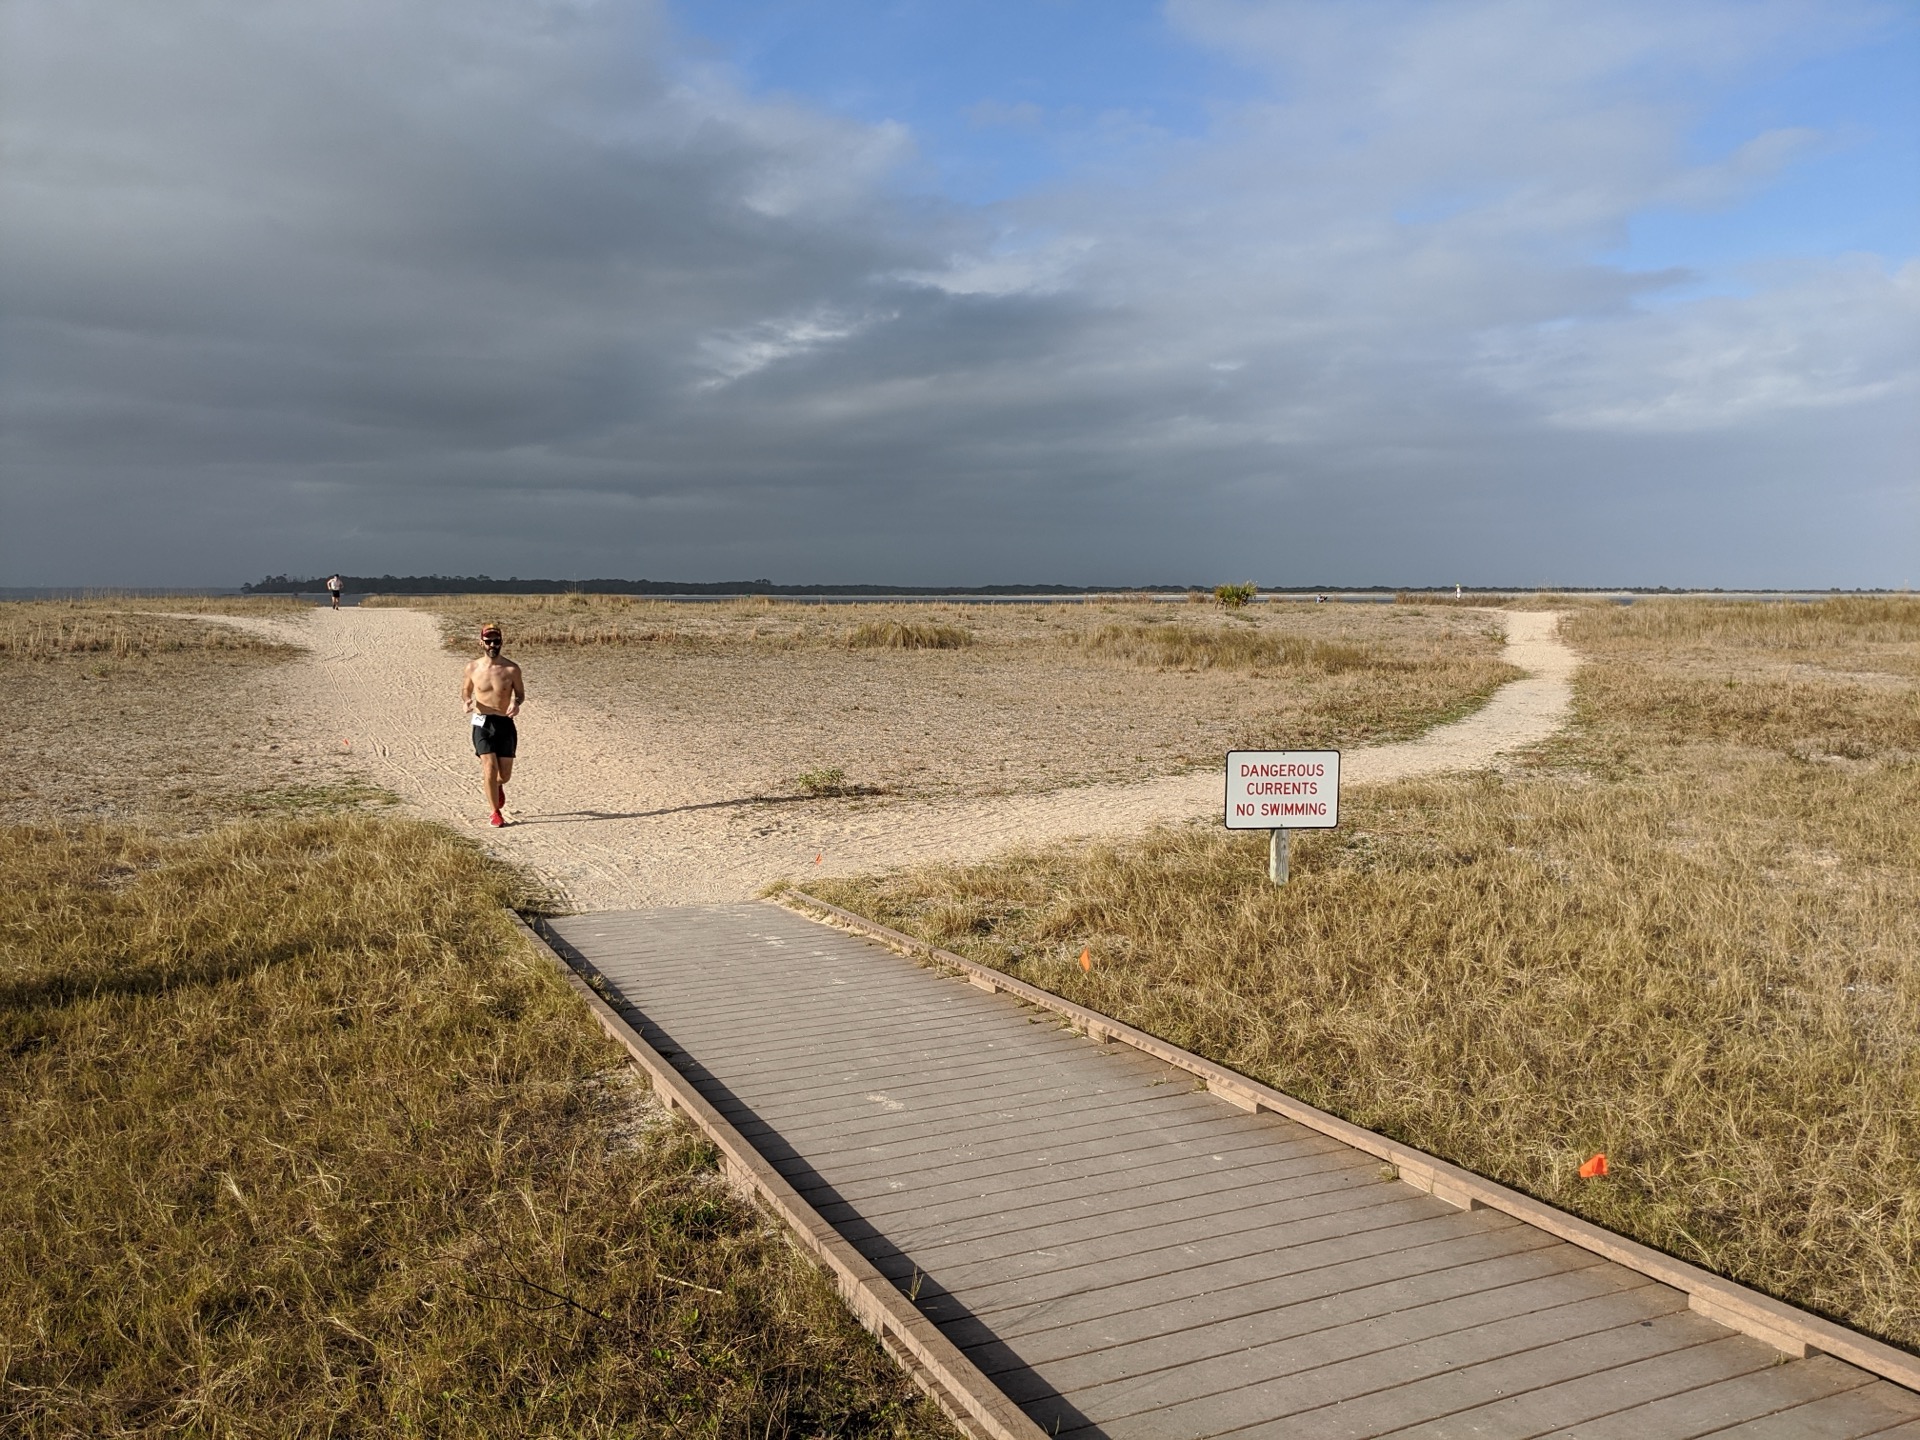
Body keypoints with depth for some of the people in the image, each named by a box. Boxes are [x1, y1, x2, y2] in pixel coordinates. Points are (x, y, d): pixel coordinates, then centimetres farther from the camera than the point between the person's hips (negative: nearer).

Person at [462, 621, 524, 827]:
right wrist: (467, 702, -8)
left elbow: (520, 693, 8)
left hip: (505, 724, 1)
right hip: (483, 724, 0)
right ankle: (495, 813, 6)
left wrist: (516, 704, -15)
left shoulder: (511, 669, -3)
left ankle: (497, 785, 42)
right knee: (490, 769, -12)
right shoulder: (473, 667, 1)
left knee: (505, 775, 3)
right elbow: (465, 690, 15)